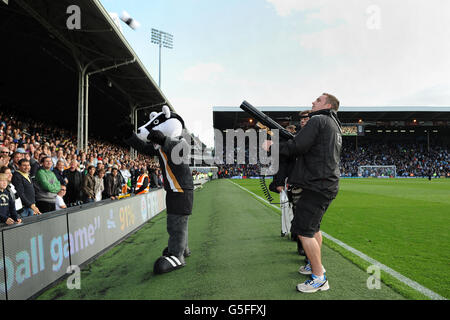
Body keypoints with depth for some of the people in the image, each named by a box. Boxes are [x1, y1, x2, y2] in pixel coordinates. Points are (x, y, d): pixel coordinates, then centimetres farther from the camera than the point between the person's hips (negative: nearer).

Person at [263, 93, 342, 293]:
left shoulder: (318, 120, -9)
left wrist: (273, 146, -6)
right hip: (328, 184, 11)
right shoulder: (336, 126, 22)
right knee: (313, 227, 22)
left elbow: (297, 146, -18)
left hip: (318, 185, -11)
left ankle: (319, 278, 0)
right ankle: (316, 265, 36)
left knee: (303, 230, -8)